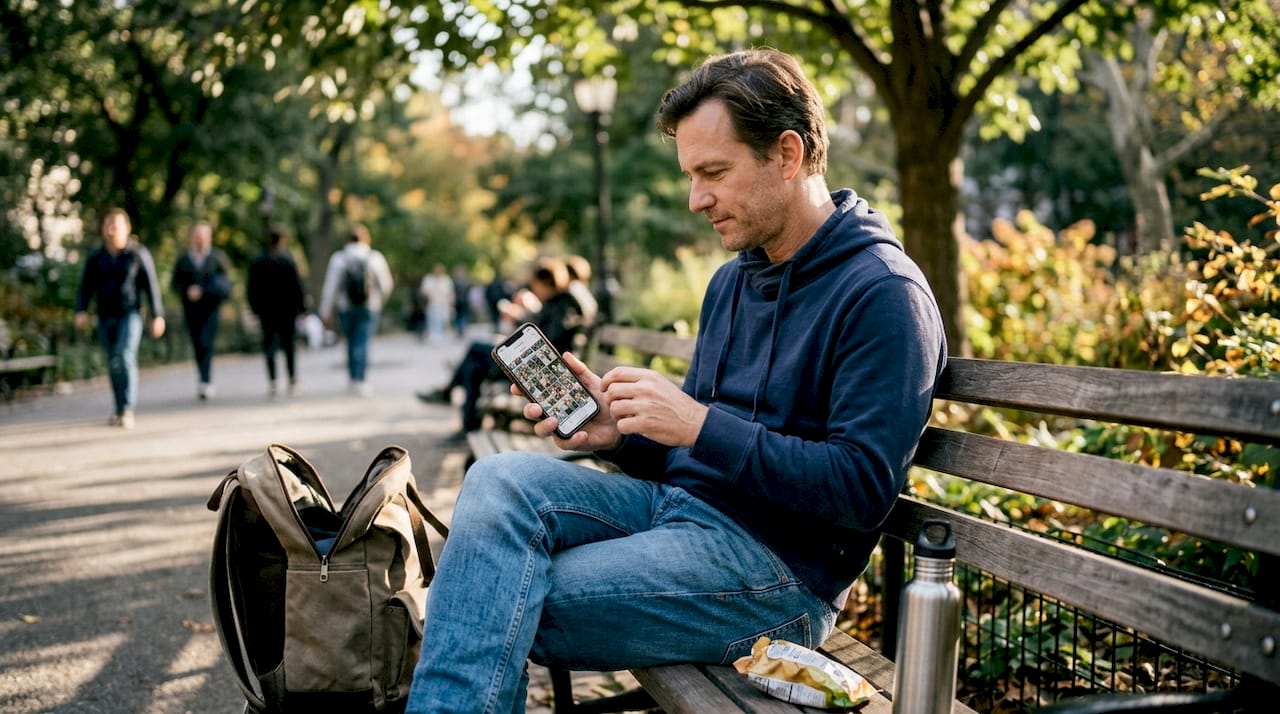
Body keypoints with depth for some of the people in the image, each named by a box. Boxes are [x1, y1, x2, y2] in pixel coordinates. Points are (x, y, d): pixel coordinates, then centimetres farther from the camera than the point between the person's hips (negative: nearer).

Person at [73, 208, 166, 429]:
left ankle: (128, 410, -20)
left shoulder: (139, 253, -6)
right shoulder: (96, 257, 3)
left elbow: (151, 285, -4)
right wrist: (81, 312, -16)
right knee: (113, 364, 9)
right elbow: (86, 287, 0)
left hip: (130, 315, -4)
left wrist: (158, 316, -7)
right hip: (105, 317, 4)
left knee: (125, 357, -21)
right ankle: (121, 410, 23)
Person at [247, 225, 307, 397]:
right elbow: (297, 286, -9)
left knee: (269, 344, 5)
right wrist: (302, 306, -2)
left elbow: (251, 288, 8)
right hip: (287, 310, -2)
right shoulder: (288, 260, -8)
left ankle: (272, 382, -6)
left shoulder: (257, 261, 4)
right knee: (289, 344, 6)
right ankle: (292, 381, 8)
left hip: (266, 311, 3)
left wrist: (255, 308, 15)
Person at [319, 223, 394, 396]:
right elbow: (386, 284, 4)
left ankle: (354, 379, 20)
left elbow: (330, 287, -4)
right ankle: (360, 381, -12)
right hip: (369, 309, -1)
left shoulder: (338, 258, -3)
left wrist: (326, 311, 2)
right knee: (363, 343, -3)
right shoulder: (375, 258, -3)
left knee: (352, 343, 14)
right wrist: (379, 298, 25)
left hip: (346, 309, 1)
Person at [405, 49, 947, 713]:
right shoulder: (731, 282, 16)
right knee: (500, 480, -17)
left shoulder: (884, 295, -12)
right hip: (676, 504, 8)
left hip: (774, 561, -8)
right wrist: (619, 433, -2)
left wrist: (699, 424, -22)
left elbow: (861, 489, -19)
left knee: (500, 610, -21)